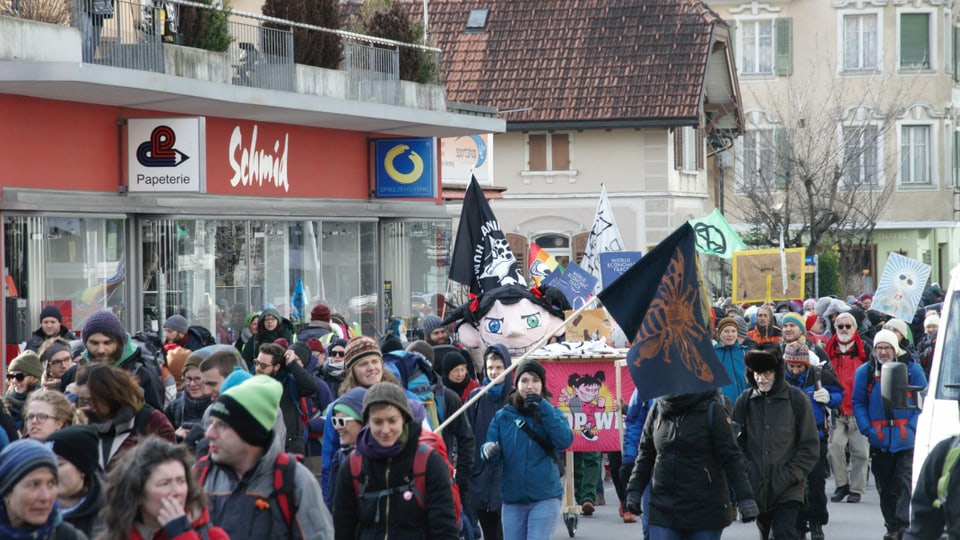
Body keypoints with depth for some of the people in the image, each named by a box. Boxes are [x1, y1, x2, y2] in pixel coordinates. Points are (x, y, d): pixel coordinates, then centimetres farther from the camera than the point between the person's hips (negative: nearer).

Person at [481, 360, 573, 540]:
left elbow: (564, 441, -16)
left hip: (545, 497, -3)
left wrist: (543, 408, -20)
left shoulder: (551, 413, 2)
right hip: (512, 498, 3)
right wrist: (488, 451, -25)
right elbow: (492, 452, 0)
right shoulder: (503, 416, 4)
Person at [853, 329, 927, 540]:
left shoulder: (912, 369, 1)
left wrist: (913, 427, -10)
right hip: (879, 441, 3)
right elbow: (858, 403, 9)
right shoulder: (865, 372, 6)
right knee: (885, 487, 9)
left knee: (905, 483, -11)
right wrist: (867, 429, -4)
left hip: (906, 441, -3)